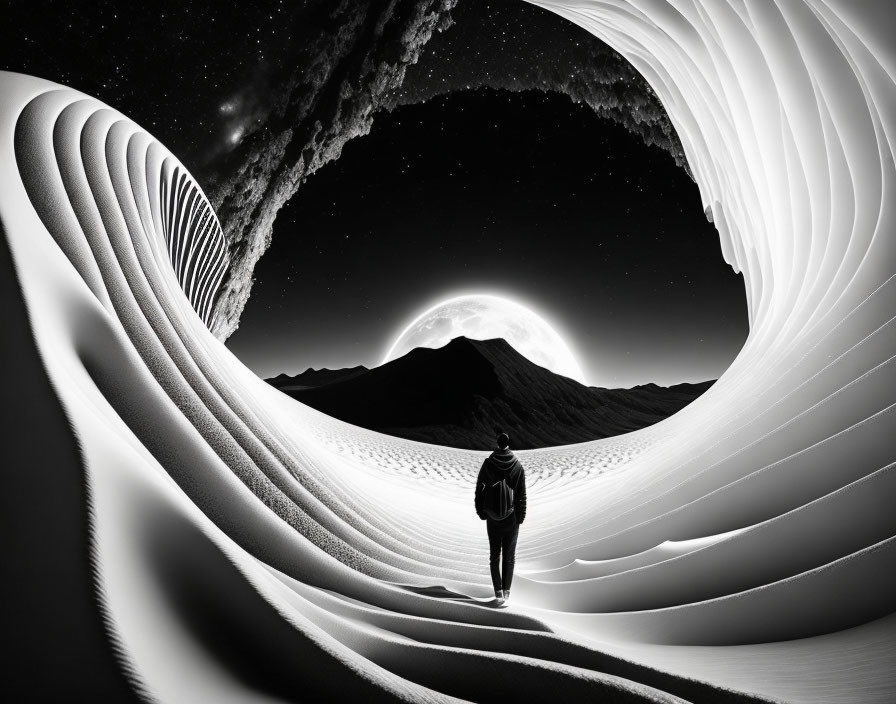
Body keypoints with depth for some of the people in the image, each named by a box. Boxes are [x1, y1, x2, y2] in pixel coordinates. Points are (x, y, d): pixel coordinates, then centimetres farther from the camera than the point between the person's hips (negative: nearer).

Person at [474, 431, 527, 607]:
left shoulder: (487, 464, -7)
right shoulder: (518, 466, -8)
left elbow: (479, 489, -4)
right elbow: (522, 495, -6)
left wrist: (481, 512, 7)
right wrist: (520, 518, 4)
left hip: (492, 517, 0)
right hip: (511, 517, 0)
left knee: (494, 555, 9)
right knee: (509, 556, 12)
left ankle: (498, 593, 5)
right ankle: (506, 592, 14)